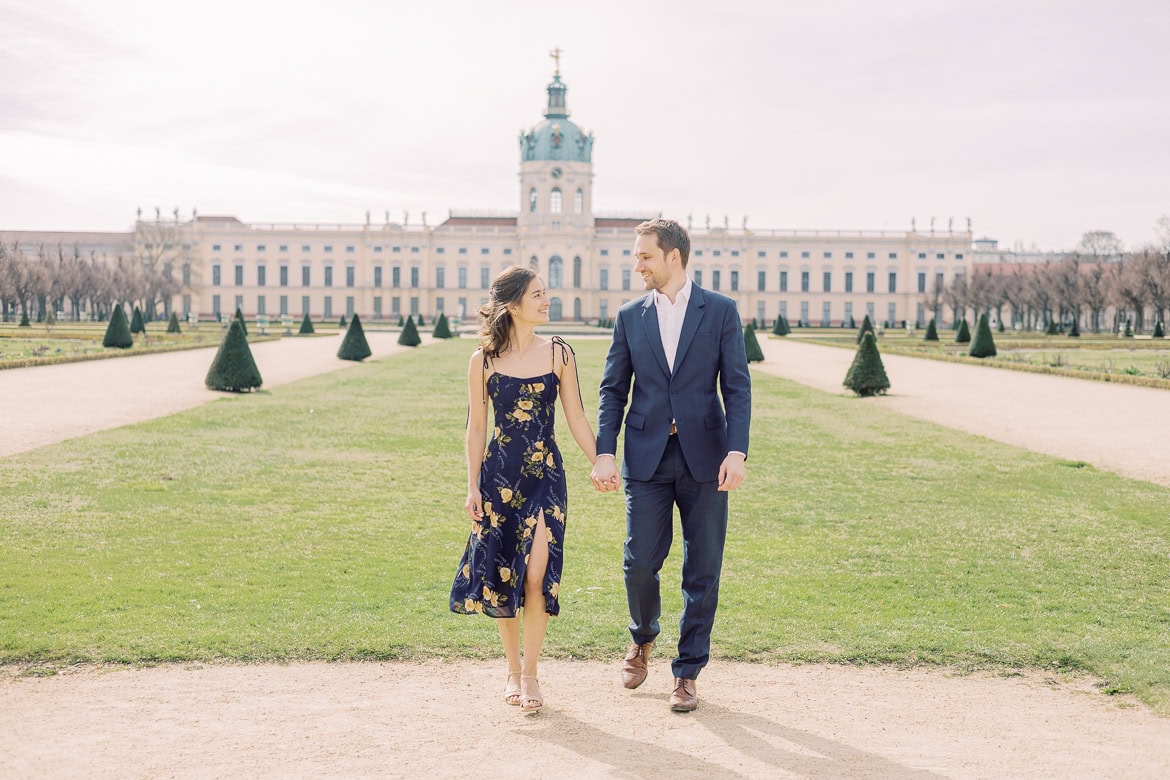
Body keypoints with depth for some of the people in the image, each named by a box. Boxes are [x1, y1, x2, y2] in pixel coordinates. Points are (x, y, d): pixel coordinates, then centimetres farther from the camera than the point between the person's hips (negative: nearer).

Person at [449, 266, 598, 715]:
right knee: (500, 574, 5)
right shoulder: (484, 360, -1)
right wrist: (473, 487, 1)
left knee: (536, 573, -10)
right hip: (498, 475, 0)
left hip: (546, 475, 0)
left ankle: (530, 674, 5)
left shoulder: (558, 353, 0)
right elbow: (476, 426, 3)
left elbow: (576, 418, 5)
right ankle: (513, 671, 23)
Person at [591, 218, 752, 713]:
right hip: (646, 458, 1)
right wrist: (604, 454, -5)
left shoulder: (720, 311, 1)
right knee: (640, 561, 0)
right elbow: (613, 390, 7)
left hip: (704, 457, -1)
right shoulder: (630, 317, 8)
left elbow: (737, 387, -2)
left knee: (702, 570, 4)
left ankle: (687, 672, 18)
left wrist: (736, 452, -13)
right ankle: (642, 639, 31)